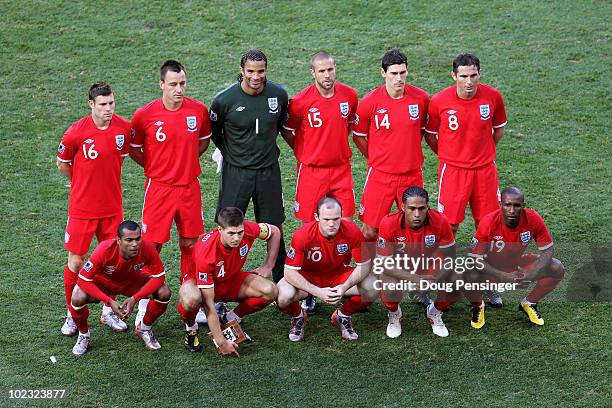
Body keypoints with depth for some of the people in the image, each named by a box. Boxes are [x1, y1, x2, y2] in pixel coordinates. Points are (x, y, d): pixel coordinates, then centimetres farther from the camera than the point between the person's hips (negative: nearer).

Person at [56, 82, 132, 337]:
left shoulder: (124, 128, -6)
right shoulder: (76, 132, -17)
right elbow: (62, 164, 0)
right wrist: (84, 184, 7)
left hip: (112, 207, 3)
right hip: (82, 208, -3)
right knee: (76, 262, 2)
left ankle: (108, 311, 26)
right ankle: (72, 315, 19)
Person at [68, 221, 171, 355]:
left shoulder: (147, 248, -32)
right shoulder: (104, 250, -36)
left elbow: (158, 276, -21)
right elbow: (84, 280, -30)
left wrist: (134, 298, -31)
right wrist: (110, 301, -36)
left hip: (132, 281, 2)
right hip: (104, 282, -2)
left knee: (164, 293, -22)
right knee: (78, 299, -31)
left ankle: (144, 329, 7)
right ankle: (84, 334, 3)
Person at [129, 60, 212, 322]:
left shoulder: (199, 111, -4)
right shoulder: (145, 115, -11)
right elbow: (133, 149, 4)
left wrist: (184, 161, 6)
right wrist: (155, 167, 2)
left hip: (189, 187, 3)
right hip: (159, 188, -3)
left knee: (190, 243, 10)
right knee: (151, 245, 0)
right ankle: (145, 304, 10)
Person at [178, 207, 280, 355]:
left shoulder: (248, 230, -26)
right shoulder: (206, 253, -37)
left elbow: (274, 232, 0)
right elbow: (208, 303, -34)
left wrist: (268, 266, -4)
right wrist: (221, 342, -34)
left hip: (232, 279, 5)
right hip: (201, 282, -5)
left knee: (270, 291, -21)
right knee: (191, 300, -41)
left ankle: (230, 319, 4)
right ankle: (191, 328, -4)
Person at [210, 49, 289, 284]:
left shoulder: (278, 95, -5)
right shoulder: (225, 100, -13)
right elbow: (214, 132, 5)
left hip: (268, 170, 2)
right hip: (236, 172, -2)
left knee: (275, 229, 9)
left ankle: (281, 281, 23)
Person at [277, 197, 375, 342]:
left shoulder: (352, 231, -22)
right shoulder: (303, 235, -27)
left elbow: (365, 264, -14)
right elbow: (290, 271, -24)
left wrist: (345, 287, -31)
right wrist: (318, 292, -34)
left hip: (339, 276, 2)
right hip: (308, 277, -2)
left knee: (372, 287, -24)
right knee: (284, 296, -33)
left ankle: (343, 316, 6)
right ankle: (298, 317, 6)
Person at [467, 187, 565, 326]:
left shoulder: (533, 219, -22)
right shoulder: (489, 222, -29)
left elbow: (547, 252, -12)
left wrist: (531, 274, -29)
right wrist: (504, 276, -31)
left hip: (518, 265, 3)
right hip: (492, 268, -3)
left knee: (557, 269, -16)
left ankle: (528, 304, 9)